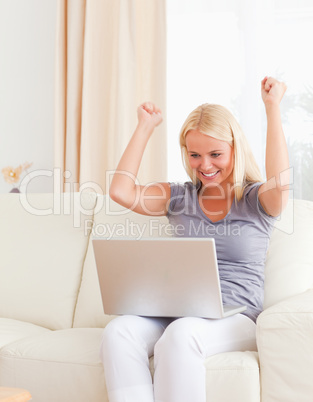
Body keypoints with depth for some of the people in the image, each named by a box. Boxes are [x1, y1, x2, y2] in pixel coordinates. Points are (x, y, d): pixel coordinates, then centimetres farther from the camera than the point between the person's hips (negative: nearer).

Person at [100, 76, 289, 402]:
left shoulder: (256, 200, 6)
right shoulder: (179, 197, 16)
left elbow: (279, 185, -19)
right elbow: (121, 192, 4)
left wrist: (272, 106, -12)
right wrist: (145, 126, 9)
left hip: (235, 320, -3)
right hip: (176, 313, 4)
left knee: (180, 334, -37)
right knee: (118, 331, -28)